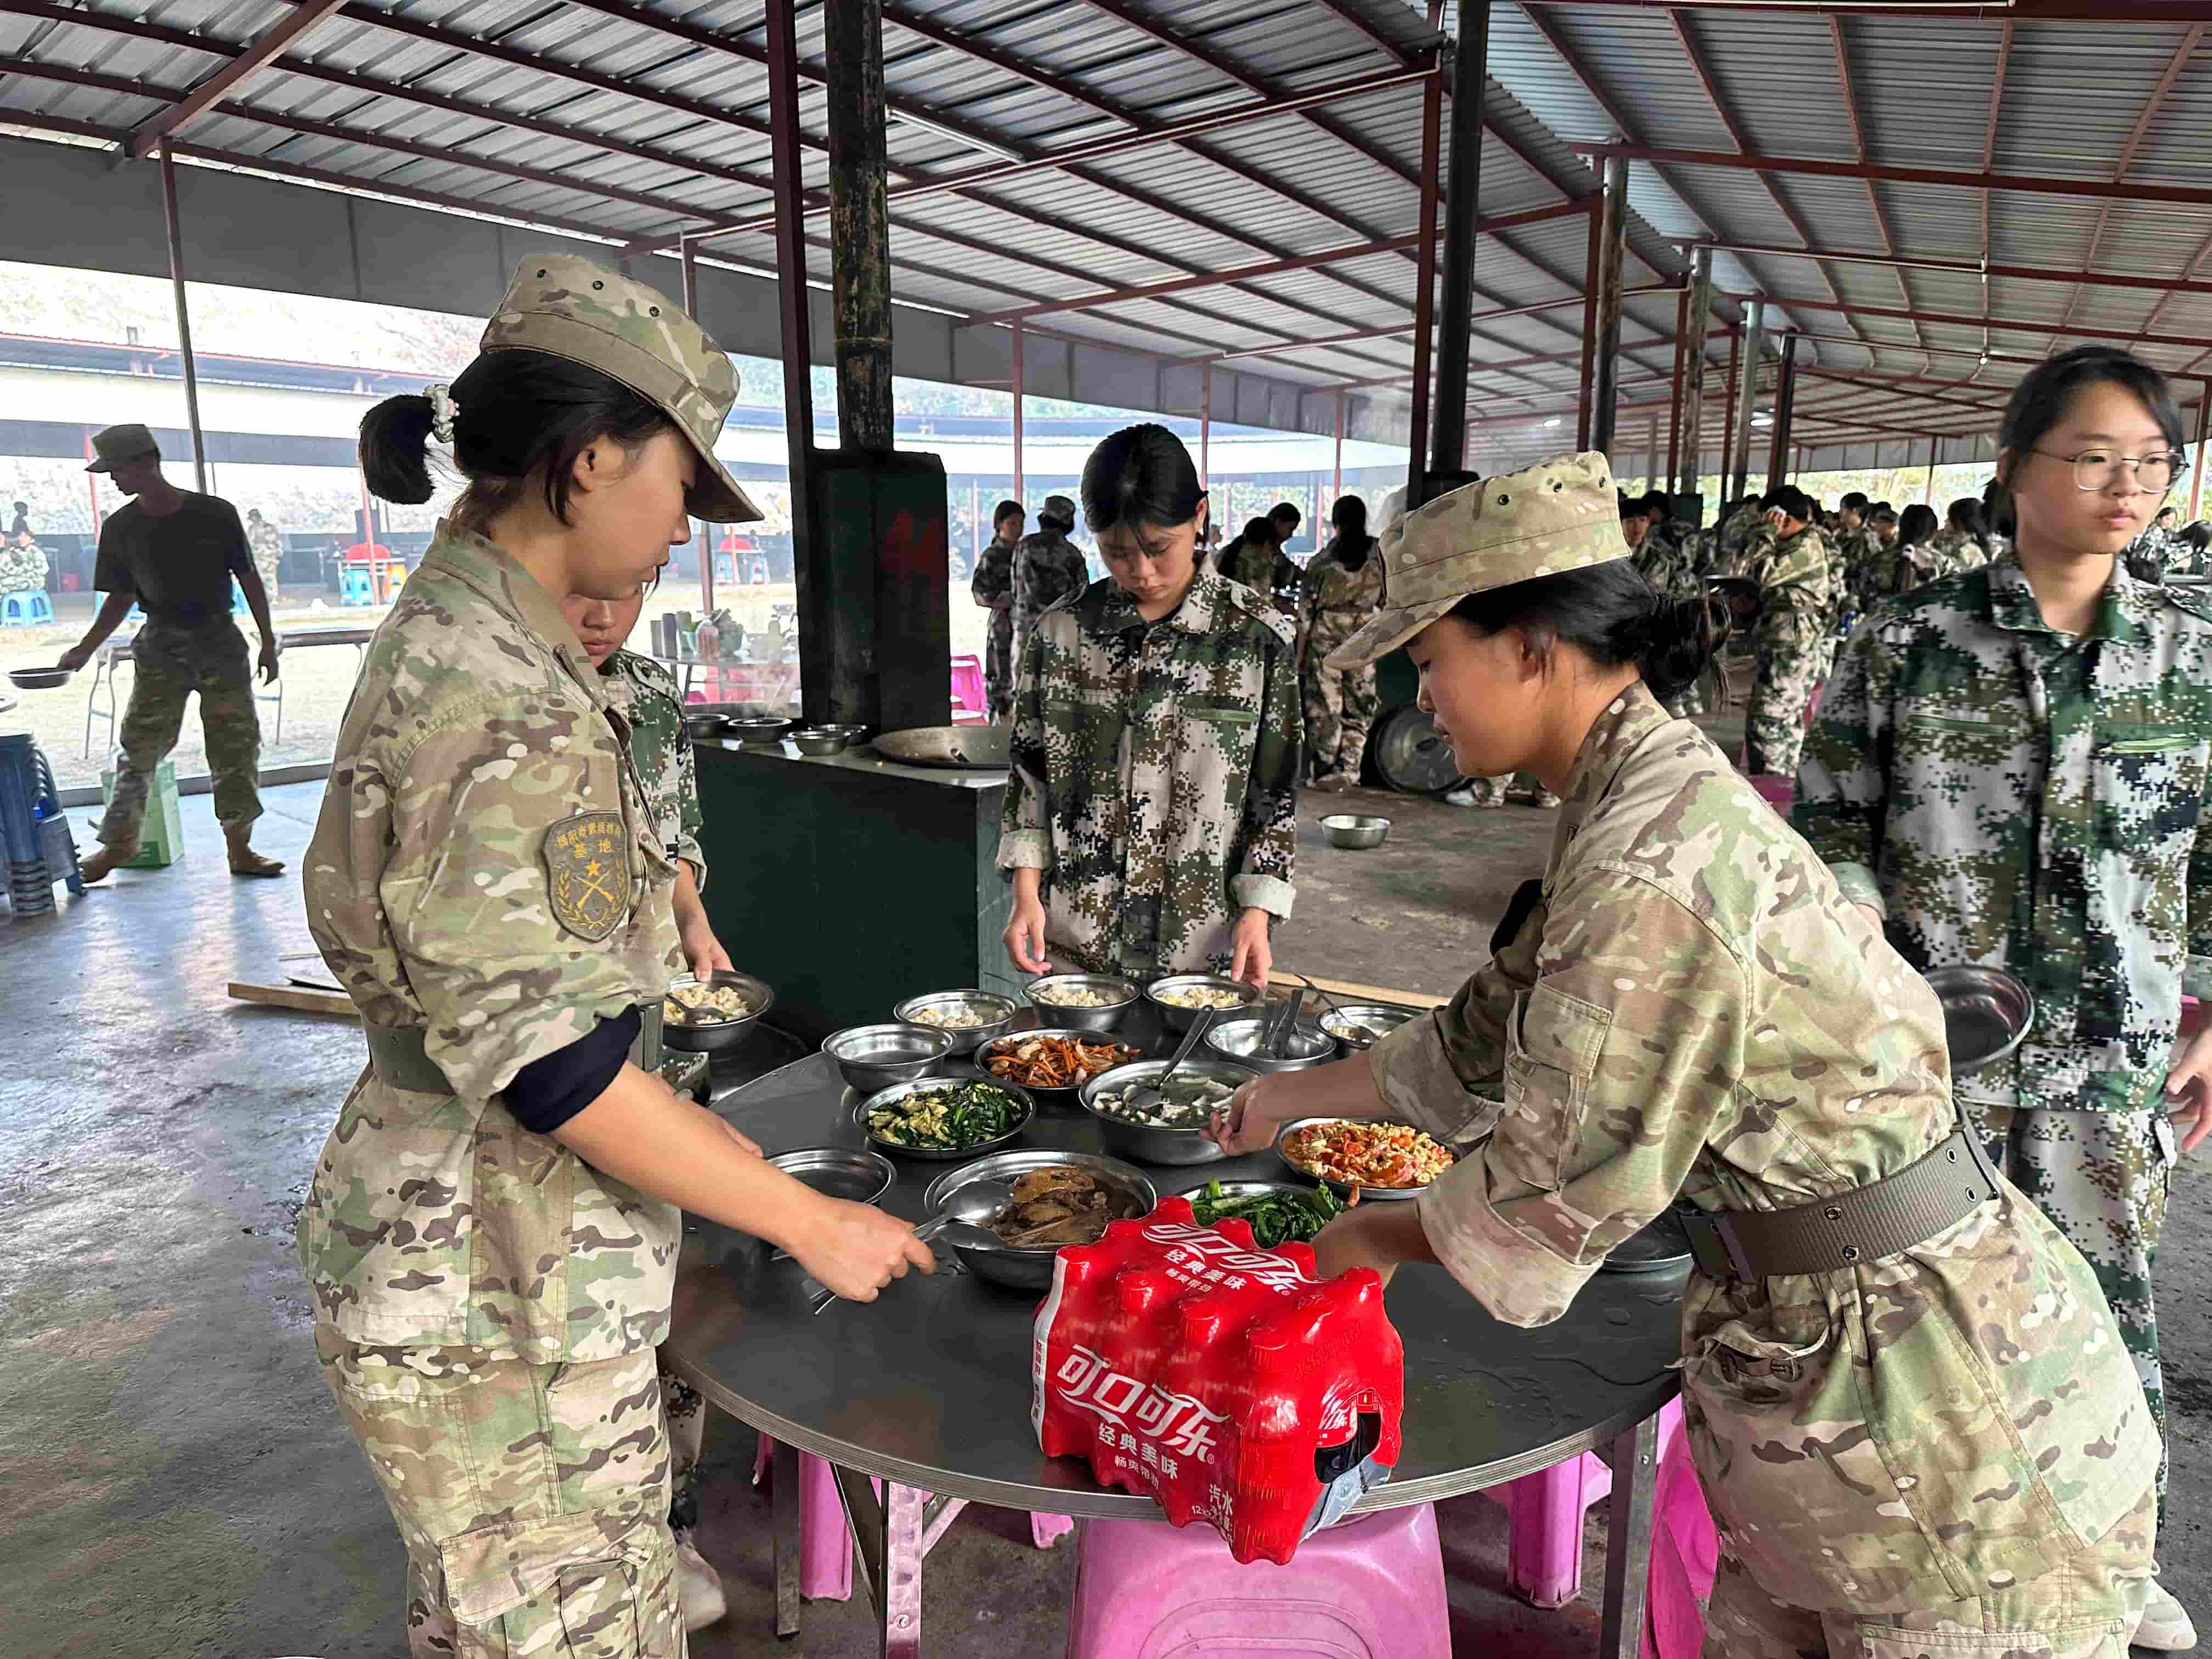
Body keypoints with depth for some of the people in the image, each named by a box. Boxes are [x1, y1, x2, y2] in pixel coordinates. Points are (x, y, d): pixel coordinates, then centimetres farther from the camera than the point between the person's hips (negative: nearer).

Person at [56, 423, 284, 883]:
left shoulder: (216, 514, -6)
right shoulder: (120, 528, 0)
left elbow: (249, 579, 0)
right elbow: (121, 597, 8)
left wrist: (268, 643, -1)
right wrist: (85, 649, -1)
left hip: (220, 639, -1)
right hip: (161, 644, 1)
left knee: (237, 746, 1)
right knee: (138, 745, 1)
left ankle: (240, 847, 10)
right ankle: (118, 843, 13)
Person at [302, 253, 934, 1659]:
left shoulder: (467, 635, 6)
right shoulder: (498, 697, -26)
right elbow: (545, 1055, -25)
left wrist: (691, 1130, 14)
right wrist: (809, 1219, -17)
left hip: (487, 1244, 9)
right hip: (497, 1287, -9)